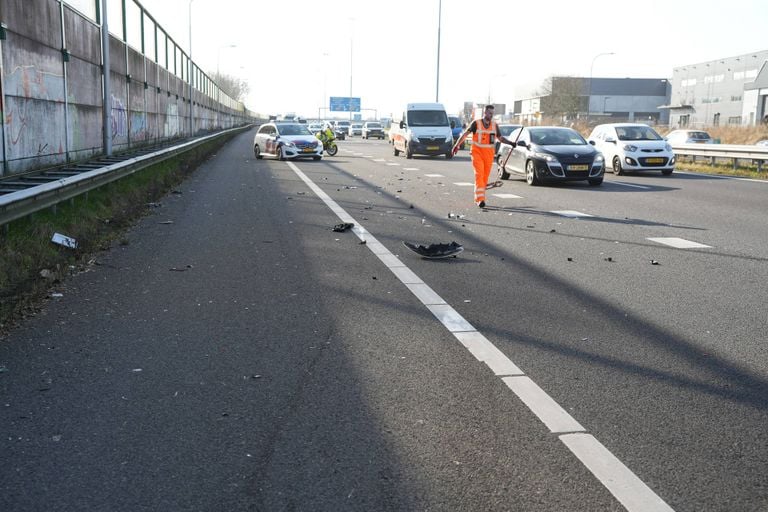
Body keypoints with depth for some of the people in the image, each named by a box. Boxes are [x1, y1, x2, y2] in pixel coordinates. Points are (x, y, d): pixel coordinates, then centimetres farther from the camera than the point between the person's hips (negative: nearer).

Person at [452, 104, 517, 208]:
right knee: (479, 175, -16)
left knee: (485, 177, 7)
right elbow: (465, 134, 3)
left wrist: (510, 143, -1)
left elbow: (500, 138, 14)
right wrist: (457, 145, 2)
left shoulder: (495, 125, 7)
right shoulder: (476, 123, -4)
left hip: (489, 154, 4)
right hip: (477, 152, -4)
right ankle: (480, 199, -22)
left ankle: (478, 199, 18)